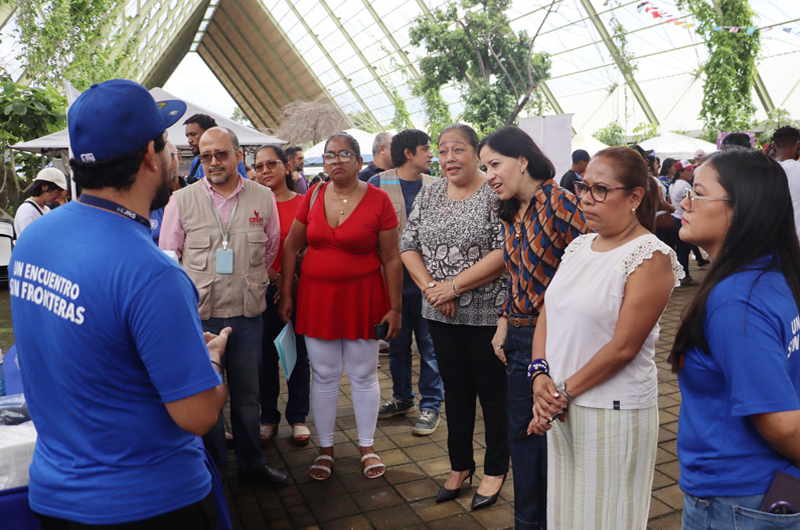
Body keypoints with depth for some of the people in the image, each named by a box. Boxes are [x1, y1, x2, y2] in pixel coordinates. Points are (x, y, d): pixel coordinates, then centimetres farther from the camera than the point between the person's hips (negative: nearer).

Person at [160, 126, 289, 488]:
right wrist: (202, 284, -1)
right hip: (199, 313, -1)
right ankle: (213, 468, 26)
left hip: (247, 313, 2)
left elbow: (272, 248, 15)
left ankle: (252, 464, 31)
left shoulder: (263, 198, 3)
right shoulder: (182, 200, -1)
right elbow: (168, 255, 5)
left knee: (247, 392, 14)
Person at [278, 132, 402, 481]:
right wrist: (286, 293, 5)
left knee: (363, 375, 8)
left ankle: (367, 448, 26)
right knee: (323, 376, 10)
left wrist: (395, 308, -6)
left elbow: (391, 259, -5)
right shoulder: (313, 197, 3)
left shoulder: (378, 200, -7)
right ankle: (325, 450, 26)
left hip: (363, 297, -2)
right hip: (317, 296, 3)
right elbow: (291, 246, 10)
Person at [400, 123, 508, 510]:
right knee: (455, 389, 16)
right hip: (441, 315, 5)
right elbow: (408, 246, 6)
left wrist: (455, 285, -18)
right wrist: (430, 287, -9)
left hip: (488, 314, -5)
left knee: (492, 390, 8)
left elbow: (504, 252, -17)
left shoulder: (496, 195, -9)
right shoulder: (429, 194, 7)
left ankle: (495, 469, 28)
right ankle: (460, 465, 34)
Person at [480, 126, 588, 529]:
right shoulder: (512, 213, 9)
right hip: (519, 337, 8)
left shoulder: (559, 203, -16)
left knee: (552, 438, 6)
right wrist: (504, 324, 10)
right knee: (520, 432, 18)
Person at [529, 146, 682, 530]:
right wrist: (540, 374, -8)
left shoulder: (651, 257, -14)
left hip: (614, 412, -6)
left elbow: (623, 347, -18)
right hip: (562, 408, 6)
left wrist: (564, 392, -14)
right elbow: (548, 312, 7)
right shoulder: (579, 246, 8)